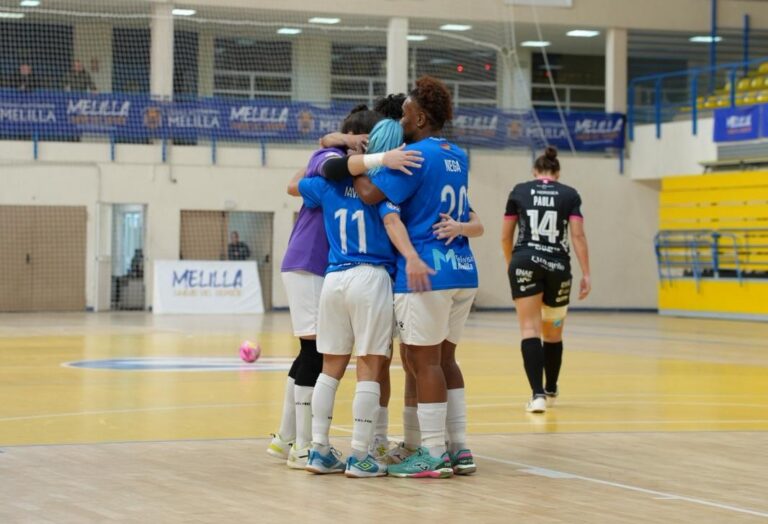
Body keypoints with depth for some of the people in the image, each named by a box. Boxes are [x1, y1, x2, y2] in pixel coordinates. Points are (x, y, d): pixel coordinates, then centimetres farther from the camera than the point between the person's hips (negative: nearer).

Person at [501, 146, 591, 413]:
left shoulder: (519, 191, 11)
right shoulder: (569, 195, 9)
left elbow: (505, 237, 14)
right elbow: (578, 235, 0)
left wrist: (512, 264, 30)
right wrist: (586, 274, 1)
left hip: (524, 263, -1)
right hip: (558, 267, 1)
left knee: (530, 329, -5)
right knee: (553, 332, 18)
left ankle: (537, 394, -21)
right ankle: (551, 390, 35)